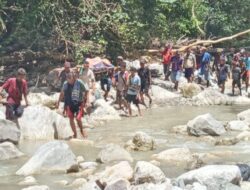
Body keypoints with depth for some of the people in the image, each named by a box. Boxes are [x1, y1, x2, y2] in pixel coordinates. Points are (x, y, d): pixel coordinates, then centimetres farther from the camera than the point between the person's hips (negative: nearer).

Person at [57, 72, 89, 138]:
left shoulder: (79, 83, -13)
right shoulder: (65, 84, -3)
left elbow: (86, 91, -2)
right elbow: (62, 93, 13)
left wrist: (87, 101, -9)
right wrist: (58, 102, 16)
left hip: (78, 103, -4)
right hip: (69, 104, 4)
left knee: (78, 118, -13)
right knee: (71, 118, 4)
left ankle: (81, 130, 16)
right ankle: (75, 134, 19)